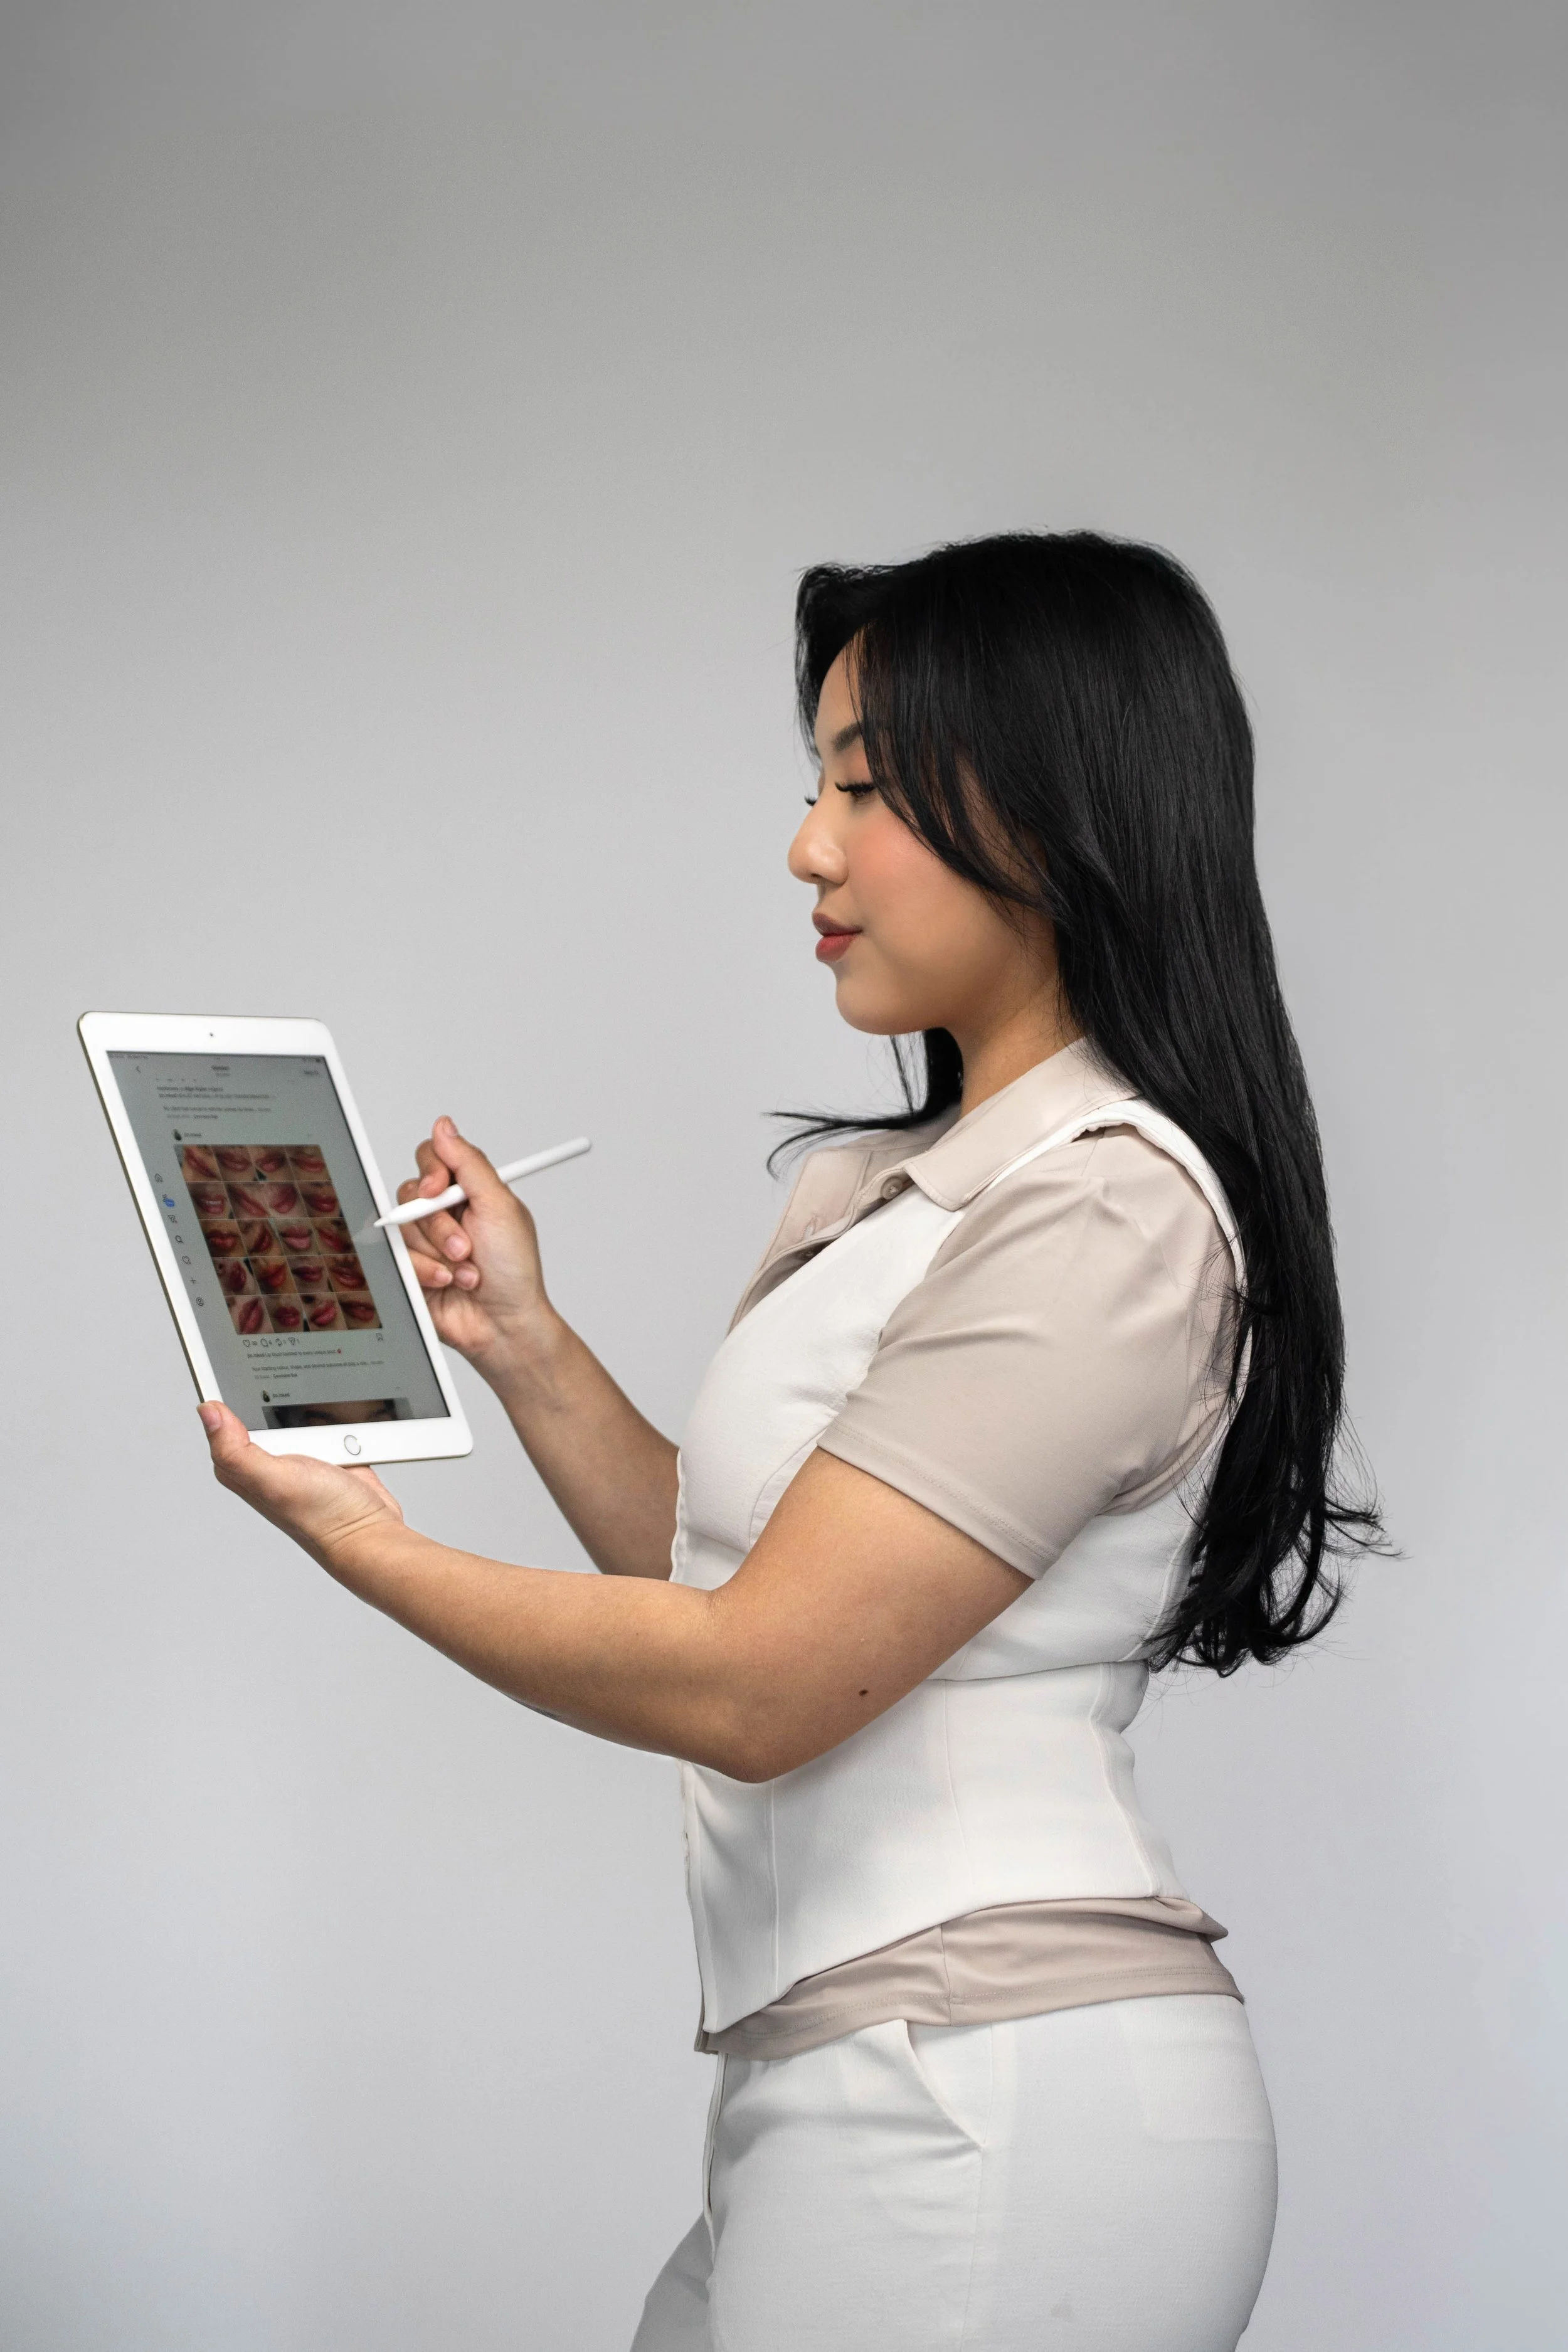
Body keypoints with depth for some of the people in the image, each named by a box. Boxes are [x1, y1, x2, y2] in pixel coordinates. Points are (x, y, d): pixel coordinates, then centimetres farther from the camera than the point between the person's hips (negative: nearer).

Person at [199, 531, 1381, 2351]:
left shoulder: (1107, 1210, -15)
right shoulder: (925, 1184, 16)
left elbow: (754, 1685, -17)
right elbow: (734, 1576, 16)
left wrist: (363, 1546, -6)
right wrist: (522, 1347, 6)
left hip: (984, 2112, -9)